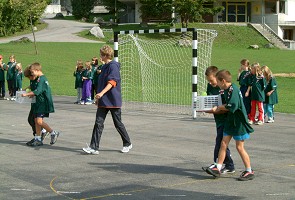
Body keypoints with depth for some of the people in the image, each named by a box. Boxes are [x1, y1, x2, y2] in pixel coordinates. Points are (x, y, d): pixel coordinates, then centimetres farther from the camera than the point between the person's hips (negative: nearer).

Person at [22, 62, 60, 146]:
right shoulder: (41, 78, 15)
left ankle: (53, 133, -2)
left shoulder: (41, 79, -17)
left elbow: (37, 91, -25)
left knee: (39, 121, -15)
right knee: (36, 120, 9)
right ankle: (38, 139, 13)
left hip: (44, 103, -10)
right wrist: (31, 94, 12)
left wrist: (27, 94, -18)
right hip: (39, 103, 10)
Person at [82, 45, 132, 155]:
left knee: (118, 124, 5)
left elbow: (112, 82, -23)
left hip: (113, 100, -8)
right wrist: (98, 98, 27)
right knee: (98, 123, -2)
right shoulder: (105, 67, 16)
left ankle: (127, 144, 23)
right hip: (103, 101, 8)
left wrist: (102, 93, -32)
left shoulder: (113, 66, -12)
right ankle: (94, 147, -6)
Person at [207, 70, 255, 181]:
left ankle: (249, 171, 10)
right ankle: (218, 168, 6)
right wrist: (219, 109, 0)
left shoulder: (233, 89, -19)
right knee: (223, 144, 5)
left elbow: (231, 106, -24)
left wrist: (219, 108, -10)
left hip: (239, 122, -9)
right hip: (230, 121, 9)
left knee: (239, 147, -2)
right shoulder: (227, 90, 10)